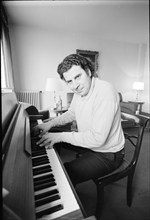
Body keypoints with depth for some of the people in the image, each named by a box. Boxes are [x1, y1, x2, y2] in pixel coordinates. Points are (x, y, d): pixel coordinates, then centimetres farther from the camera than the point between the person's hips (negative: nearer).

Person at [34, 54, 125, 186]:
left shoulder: (105, 92, -30)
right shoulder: (79, 90, -3)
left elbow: (97, 138, -32)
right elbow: (71, 114, 13)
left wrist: (61, 136, -25)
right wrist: (51, 123, 0)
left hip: (107, 154, -7)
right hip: (87, 141, 8)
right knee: (50, 141, 11)